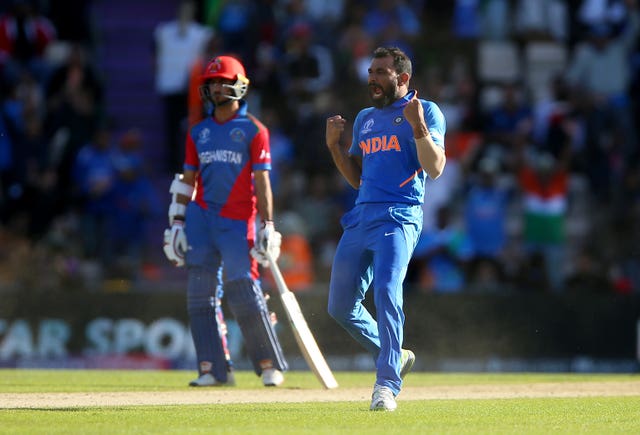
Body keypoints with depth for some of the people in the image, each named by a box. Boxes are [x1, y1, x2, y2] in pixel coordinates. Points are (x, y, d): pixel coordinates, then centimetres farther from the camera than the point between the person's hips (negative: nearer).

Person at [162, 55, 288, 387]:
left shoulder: (253, 130, 2)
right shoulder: (198, 133, 15)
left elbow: (261, 181, -3)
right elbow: (187, 180, 16)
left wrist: (268, 227, -10)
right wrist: (177, 223, 8)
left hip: (237, 221, -5)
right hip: (200, 217, 5)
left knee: (245, 294, -9)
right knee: (201, 294, -2)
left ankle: (271, 365, 3)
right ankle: (214, 369, 0)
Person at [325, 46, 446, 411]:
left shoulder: (425, 112, 1)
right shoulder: (365, 118, 22)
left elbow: (435, 169, -11)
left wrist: (418, 127, -23)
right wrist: (334, 144, 11)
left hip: (398, 218, -8)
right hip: (361, 217, 8)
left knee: (386, 291, -26)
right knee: (341, 306, 8)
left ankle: (387, 385, -26)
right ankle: (395, 356, 27)